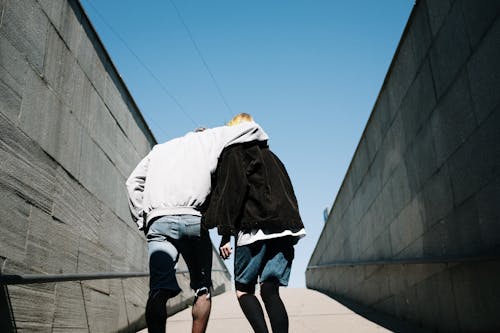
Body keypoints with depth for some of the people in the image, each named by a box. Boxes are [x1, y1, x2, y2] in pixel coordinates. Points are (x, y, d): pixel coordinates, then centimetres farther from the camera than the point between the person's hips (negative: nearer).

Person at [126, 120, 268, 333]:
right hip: (193, 219, -2)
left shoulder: (160, 148, 32)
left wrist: (143, 222, 20)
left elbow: (133, 182, 22)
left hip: (158, 220, 2)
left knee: (159, 289, -10)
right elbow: (252, 128, 21)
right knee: (202, 289, 12)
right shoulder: (209, 139, 23)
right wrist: (262, 143, 42)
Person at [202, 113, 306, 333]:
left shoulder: (232, 153, 6)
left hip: (254, 230, -6)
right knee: (270, 291, 6)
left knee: (243, 290, 6)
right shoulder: (270, 156, 27)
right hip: (285, 231, 6)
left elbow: (231, 191, -7)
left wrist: (225, 235, -9)